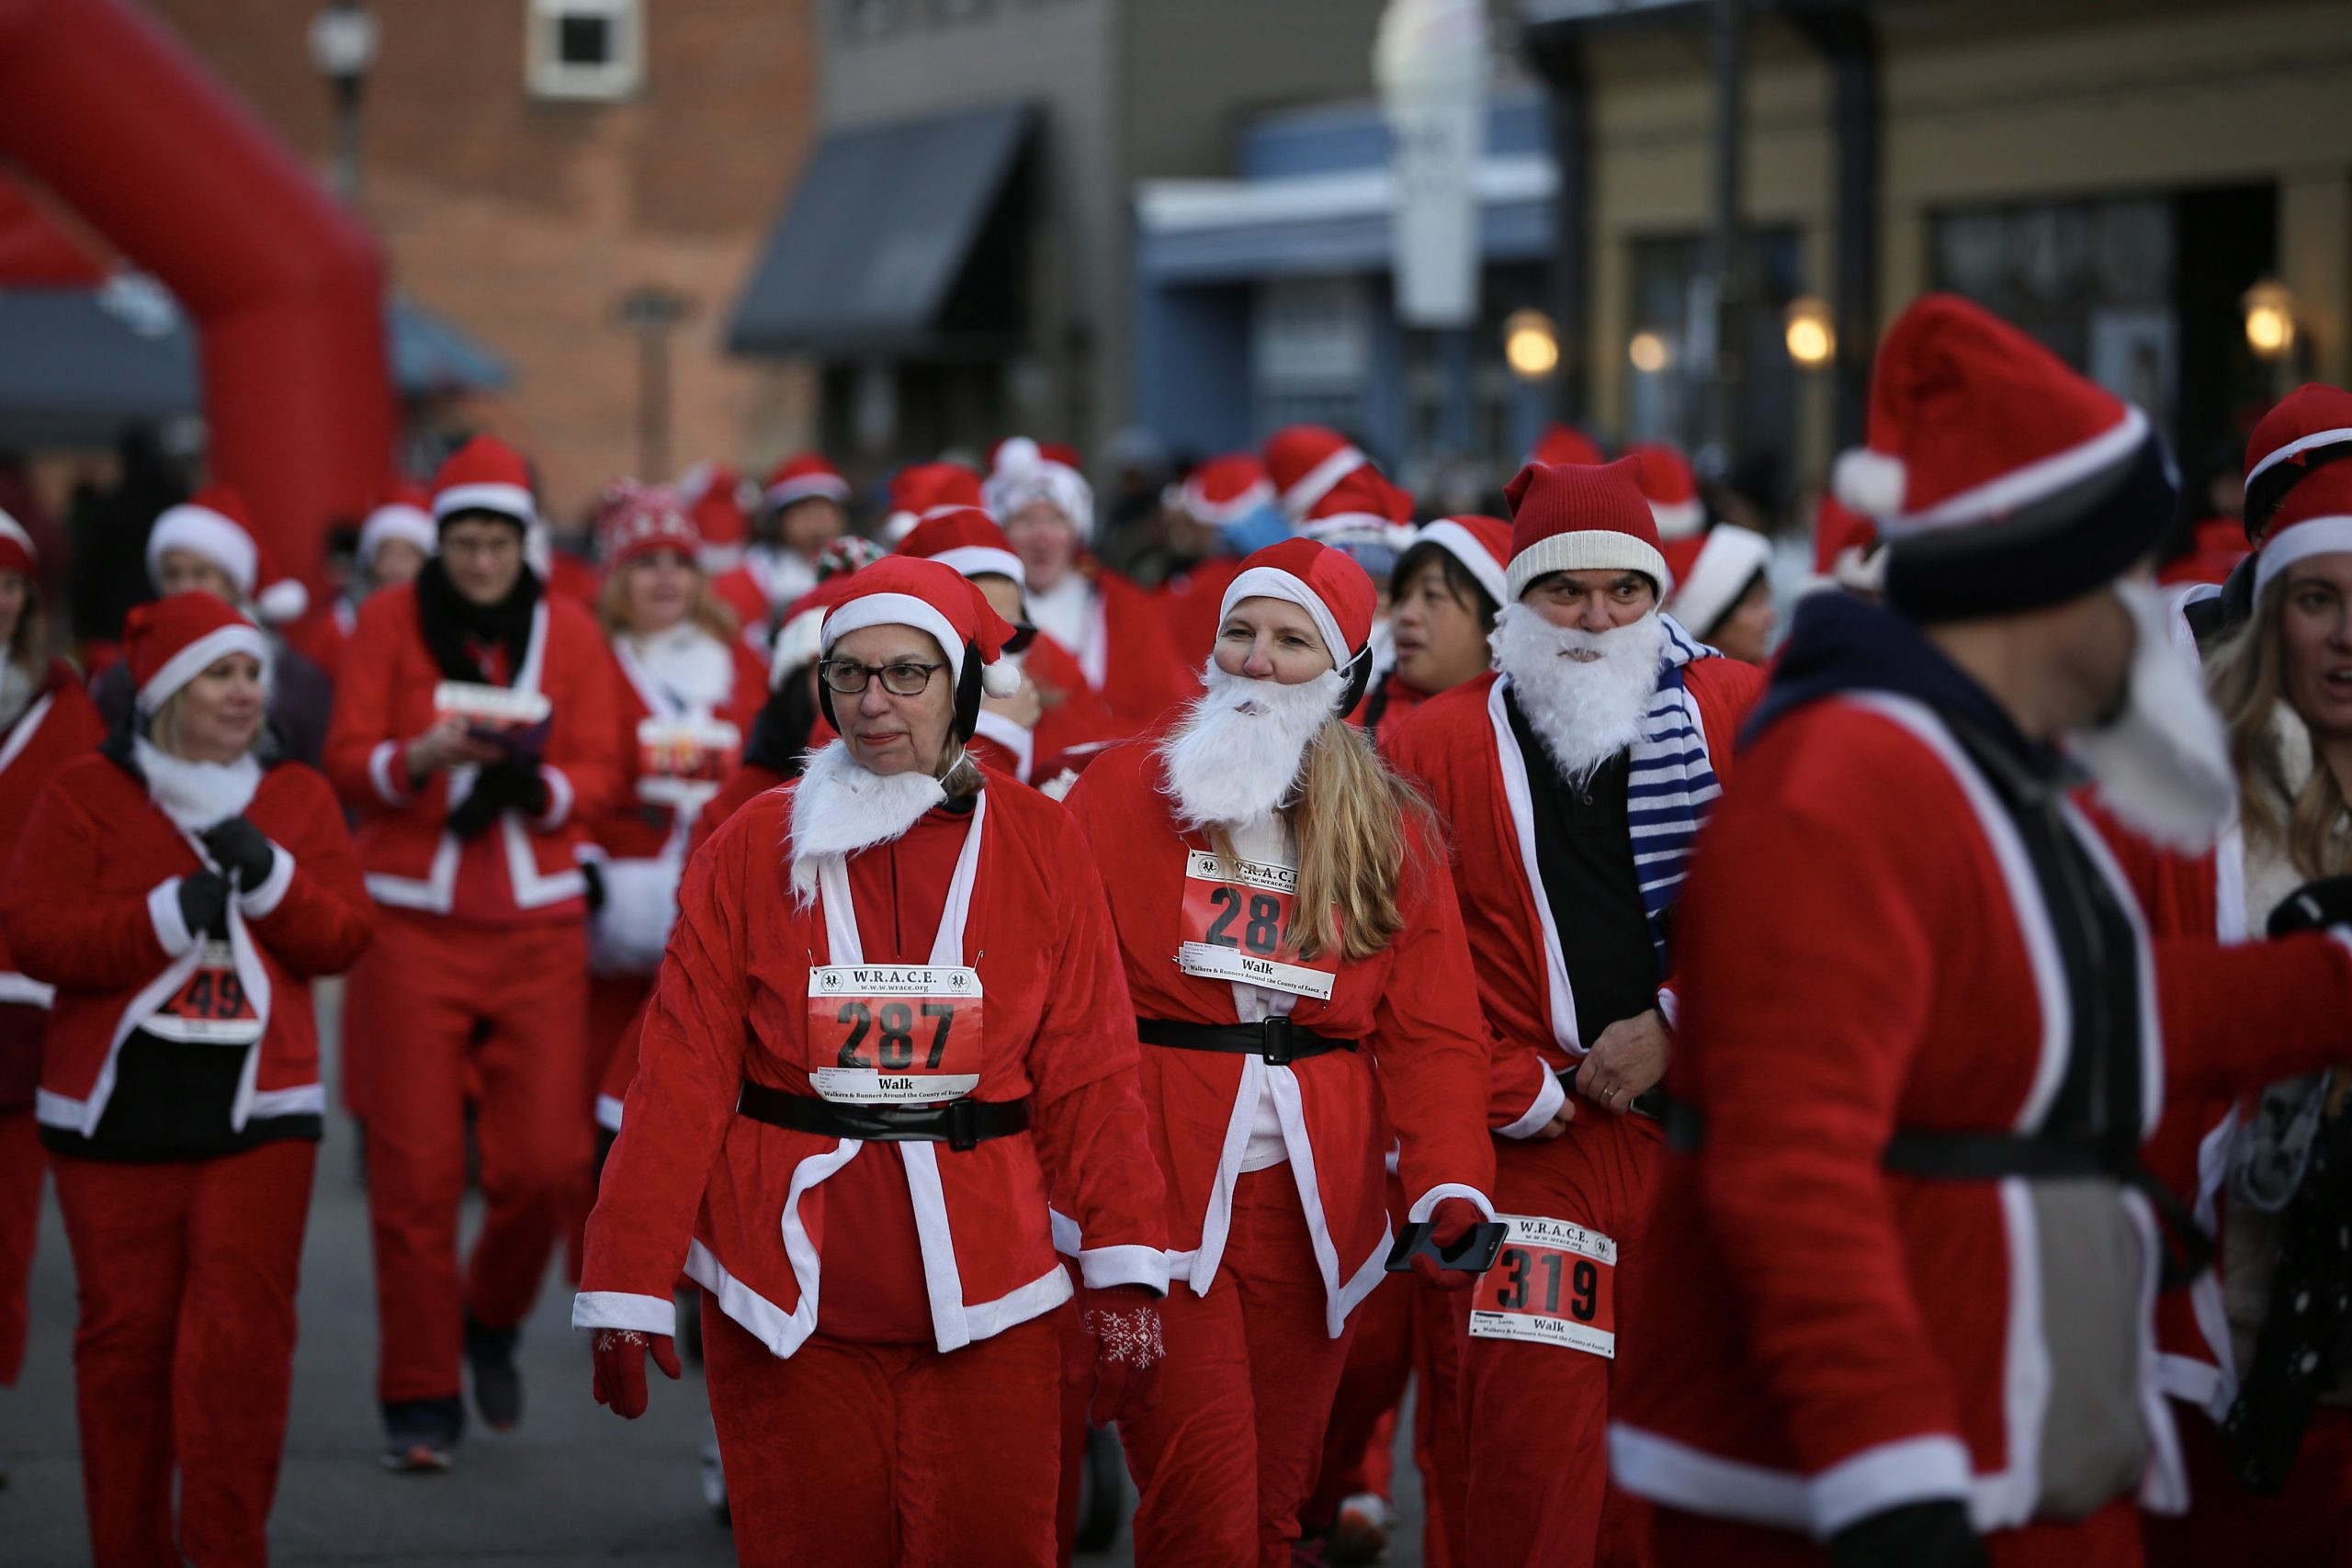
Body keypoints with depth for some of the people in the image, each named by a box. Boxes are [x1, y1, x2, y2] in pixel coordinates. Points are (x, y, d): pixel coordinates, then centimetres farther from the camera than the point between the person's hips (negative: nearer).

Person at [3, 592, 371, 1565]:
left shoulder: (299, 798, 10)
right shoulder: (88, 793, 2)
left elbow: (343, 938, 3)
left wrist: (269, 877, -13)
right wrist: (166, 915, -15)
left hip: (258, 1112, 1)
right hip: (117, 1111, -1)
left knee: (241, 1339, -7)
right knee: (126, 1335, 3)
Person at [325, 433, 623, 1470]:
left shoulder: (568, 631, 6)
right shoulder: (391, 620, 2)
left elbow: (599, 776, 1)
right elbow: (347, 761, -4)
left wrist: (534, 783, -20)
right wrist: (420, 758, -24)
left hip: (537, 928, 1)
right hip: (411, 925, -1)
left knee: (548, 1161, -6)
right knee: (414, 1170, -4)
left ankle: (491, 1320, 24)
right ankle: (420, 1400, 8)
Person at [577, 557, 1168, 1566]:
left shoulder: (1038, 847, 2)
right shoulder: (754, 850, 0)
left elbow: (1088, 1074, 0)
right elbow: (680, 1075, -3)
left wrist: (1124, 1271, -8)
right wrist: (627, 1290, -8)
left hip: (982, 1294, 0)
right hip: (787, 1290, 0)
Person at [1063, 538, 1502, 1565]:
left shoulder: (1393, 833, 10)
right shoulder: (1121, 794, 3)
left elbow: (1432, 1033, 4)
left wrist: (1450, 1188, -11)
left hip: (1315, 1202, 3)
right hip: (1157, 1195, -3)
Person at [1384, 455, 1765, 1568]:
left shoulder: (1741, 715, 5)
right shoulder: (1439, 745, 3)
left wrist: (1676, 1025, -8)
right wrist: (1520, 1092, -6)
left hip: (1710, 1126, 2)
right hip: (1543, 1140, -1)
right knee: (1534, 1432, -11)